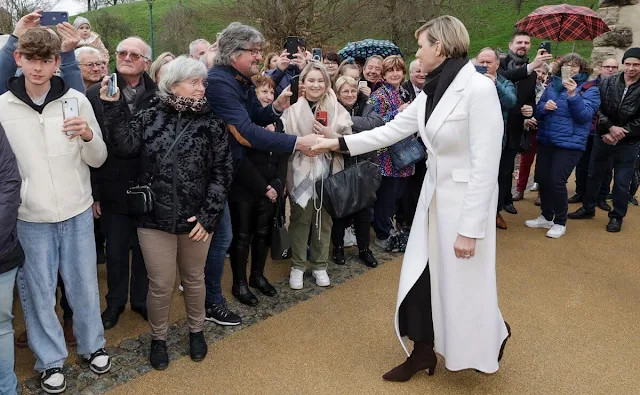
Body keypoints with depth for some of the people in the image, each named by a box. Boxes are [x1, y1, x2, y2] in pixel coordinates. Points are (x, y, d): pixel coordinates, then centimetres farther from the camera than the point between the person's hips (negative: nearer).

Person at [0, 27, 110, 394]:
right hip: (30, 217, 0)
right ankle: (51, 360, 30)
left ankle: (93, 344, 35)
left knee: (84, 284, 13)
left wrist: (89, 136, -19)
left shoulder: (77, 100, -5)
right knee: (39, 290, 11)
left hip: (77, 212, 0)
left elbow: (99, 160, 0)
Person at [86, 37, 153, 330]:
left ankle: (141, 299, 36)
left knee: (144, 250, 15)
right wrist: (93, 192, -5)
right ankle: (115, 301, 36)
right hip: (113, 190, 0)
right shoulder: (95, 94, -3)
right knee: (115, 251, 15)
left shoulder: (159, 96, -5)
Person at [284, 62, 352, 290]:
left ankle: (320, 266, 27)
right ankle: (297, 266, 22)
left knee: (324, 219, 11)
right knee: (300, 219, 7)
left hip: (327, 173, 2)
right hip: (300, 172, -2)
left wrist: (330, 135, -16)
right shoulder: (292, 109, -3)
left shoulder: (336, 109, 2)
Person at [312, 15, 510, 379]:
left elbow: (486, 165, -22)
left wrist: (470, 228, -21)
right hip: (434, 194, 8)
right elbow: (392, 130, 12)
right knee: (419, 277, 13)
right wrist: (338, 143, 9)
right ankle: (423, 352, 32)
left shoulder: (479, 89, -20)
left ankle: (493, 335, 40)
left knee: (464, 284, 8)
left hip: (466, 199, -8)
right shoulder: (432, 92, 6)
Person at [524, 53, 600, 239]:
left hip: (570, 143, -5)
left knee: (556, 181, -10)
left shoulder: (589, 89, -3)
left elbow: (584, 116, -14)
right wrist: (544, 107, -13)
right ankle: (546, 217, 26)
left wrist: (573, 95, -25)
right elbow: (538, 110, 10)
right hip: (545, 140, 5)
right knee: (541, 178, 8)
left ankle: (560, 222, 8)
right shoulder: (553, 85, 9)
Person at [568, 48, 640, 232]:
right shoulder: (608, 82, -5)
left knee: (622, 182, 6)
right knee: (593, 175, 15)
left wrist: (619, 135, -17)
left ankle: (617, 216, 22)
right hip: (603, 137, 3)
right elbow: (598, 108, -7)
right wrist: (611, 127, -20)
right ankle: (588, 208, 32)